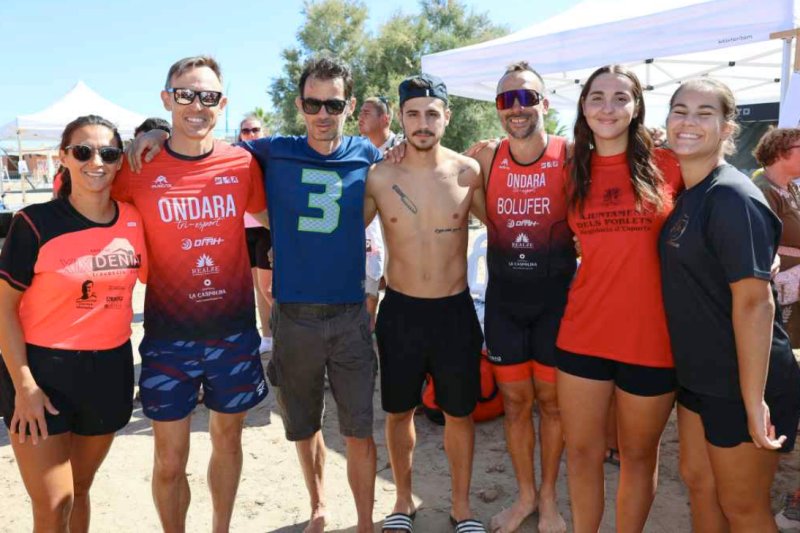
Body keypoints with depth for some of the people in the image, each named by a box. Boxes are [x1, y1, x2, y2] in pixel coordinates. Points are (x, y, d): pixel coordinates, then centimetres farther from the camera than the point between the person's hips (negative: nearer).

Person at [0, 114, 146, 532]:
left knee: (79, 489, 20)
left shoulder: (134, 220, -2)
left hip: (110, 369, 4)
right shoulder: (35, 223, -12)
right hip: (42, 369, -3)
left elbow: (153, 278, 14)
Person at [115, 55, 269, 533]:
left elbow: (271, 217, 14)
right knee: (170, 460, 8)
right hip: (168, 335, -2)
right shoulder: (138, 168, -7)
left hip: (234, 331, 2)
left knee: (228, 437, 19)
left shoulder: (243, 163, -2)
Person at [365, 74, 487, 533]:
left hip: (455, 309, 0)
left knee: (460, 413, 13)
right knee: (399, 412, 15)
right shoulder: (379, 177, -6)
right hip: (400, 309, 1)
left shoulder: (468, 172, -7)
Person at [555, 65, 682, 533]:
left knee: (639, 455, 16)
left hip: (650, 337, -2)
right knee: (582, 453, 13)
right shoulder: (574, 173, 6)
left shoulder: (665, 166, -3)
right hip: (583, 334, 2)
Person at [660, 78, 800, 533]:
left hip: (741, 383, -8)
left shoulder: (732, 198, -20)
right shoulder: (686, 195, 6)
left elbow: (753, 301, -24)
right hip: (699, 374, 8)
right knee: (697, 480, 21)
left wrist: (754, 401, -24)